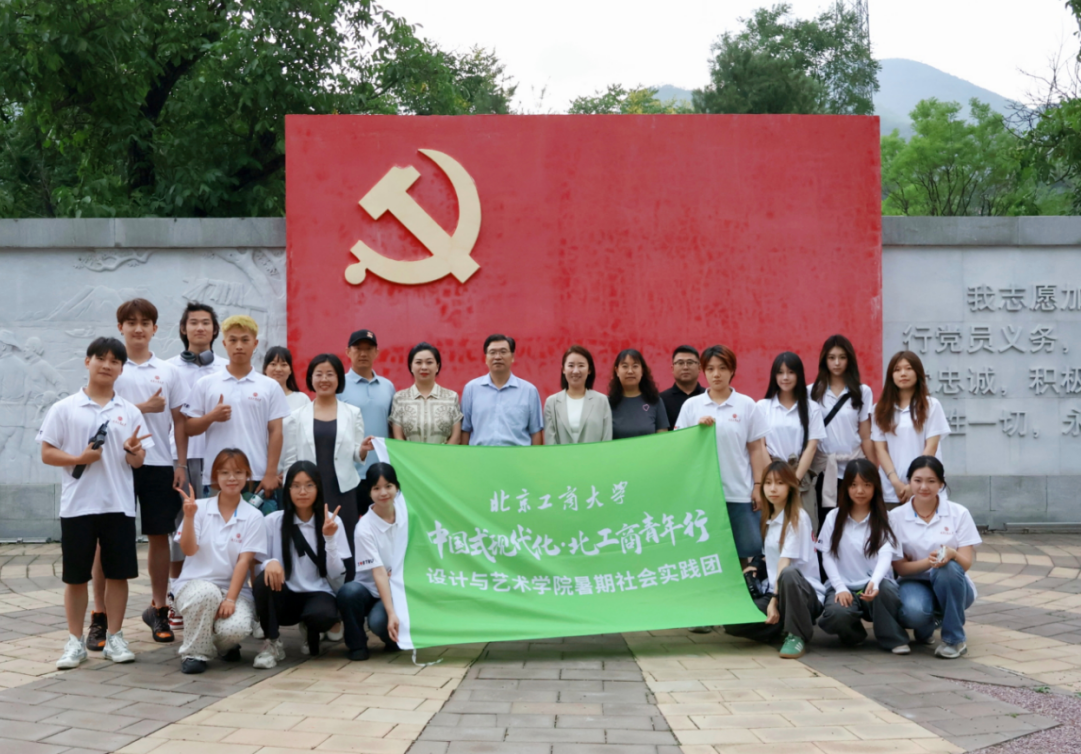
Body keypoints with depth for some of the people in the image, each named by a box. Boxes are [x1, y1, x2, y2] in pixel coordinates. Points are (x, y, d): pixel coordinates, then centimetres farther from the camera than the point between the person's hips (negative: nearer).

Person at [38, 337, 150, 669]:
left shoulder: (130, 412, 7)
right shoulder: (64, 408, 0)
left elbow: (138, 462, 8)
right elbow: (47, 454, -1)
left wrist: (132, 451, -15)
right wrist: (79, 459, -17)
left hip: (119, 504, 2)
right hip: (77, 505, -2)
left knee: (118, 573, 5)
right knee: (76, 576, 5)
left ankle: (114, 638, 16)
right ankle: (75, 641, 15)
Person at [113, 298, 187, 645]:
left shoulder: (167, 371, 10)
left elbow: (178, 421, 9)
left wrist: (182, 464, 3)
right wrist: (143, 407, -12)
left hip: (159, 464, 3)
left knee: (159, 535, 8)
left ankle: (158, 608, 20)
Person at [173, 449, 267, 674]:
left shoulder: (253, 517, 1)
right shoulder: (200, 508, 1)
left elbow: (244, 561, -7)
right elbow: (189, 550, -8)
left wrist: (230, 599, -17)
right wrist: (189, 516, -23)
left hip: (234, 589, 0)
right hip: (195, 584, 0)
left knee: (236, 628, -31)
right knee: (207, 593, -38)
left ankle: (225, 646, 10)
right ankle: (194, 653, -13)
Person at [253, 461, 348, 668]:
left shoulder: (332, 521, -2)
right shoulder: (272, 521, -2)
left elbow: (338, 577, -6)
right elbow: (257, 564, -2)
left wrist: (329, 538, -20)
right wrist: (270, 562, -25)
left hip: (318, 594, 0)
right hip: (283, 597, 0)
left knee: (324, 614, -35)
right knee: (264, 579, -33)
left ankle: (311, 631, 5)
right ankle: (272, 643, -12)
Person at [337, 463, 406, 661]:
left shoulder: (405, 511, -4)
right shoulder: (365, 528, -16)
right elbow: (379, 572, -21)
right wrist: (391, 613, -28)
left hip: (401, 591, 1)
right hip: (372, 591, -1)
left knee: (378, 621, -31)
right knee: (348, 592, -35)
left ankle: (394, 638, 6)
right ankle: (357, 644, -10)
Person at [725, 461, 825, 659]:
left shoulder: (798, 518, -8)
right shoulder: (768, 519, 14)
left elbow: (785, 563, -16)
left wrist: (775, 600, -22)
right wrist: (771, 600, 4)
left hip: (805, 593, -6)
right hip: (774, 592, 6)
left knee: (788, 575, -42)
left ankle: (797, 636, -21)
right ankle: (784, 626, 4)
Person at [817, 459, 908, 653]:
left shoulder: (884, 519, 4)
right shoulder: (834, 517, 7)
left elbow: (885, 556, -12)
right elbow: (828, 557, 3)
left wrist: (874, 582, -32)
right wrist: (840, 587, -13)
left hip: (876, 585, 0)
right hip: (844, 587, 1)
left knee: (884, 589, -38)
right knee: (837, 614, -34)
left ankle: (892, 639, -11)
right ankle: (852, 632, 5)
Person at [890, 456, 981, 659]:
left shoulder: (959, 513, -5)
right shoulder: (896, 516, -5)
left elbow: (966, 564, -9)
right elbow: (899, 567, -8)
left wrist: (952, 554, -34)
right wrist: (928, 562, -29)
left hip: (953, 587, 1)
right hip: (915, 583, -1)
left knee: (949, 567, -35)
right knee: (914, 611, -36)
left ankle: (954, 640, -17)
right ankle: (925, 628, 5)